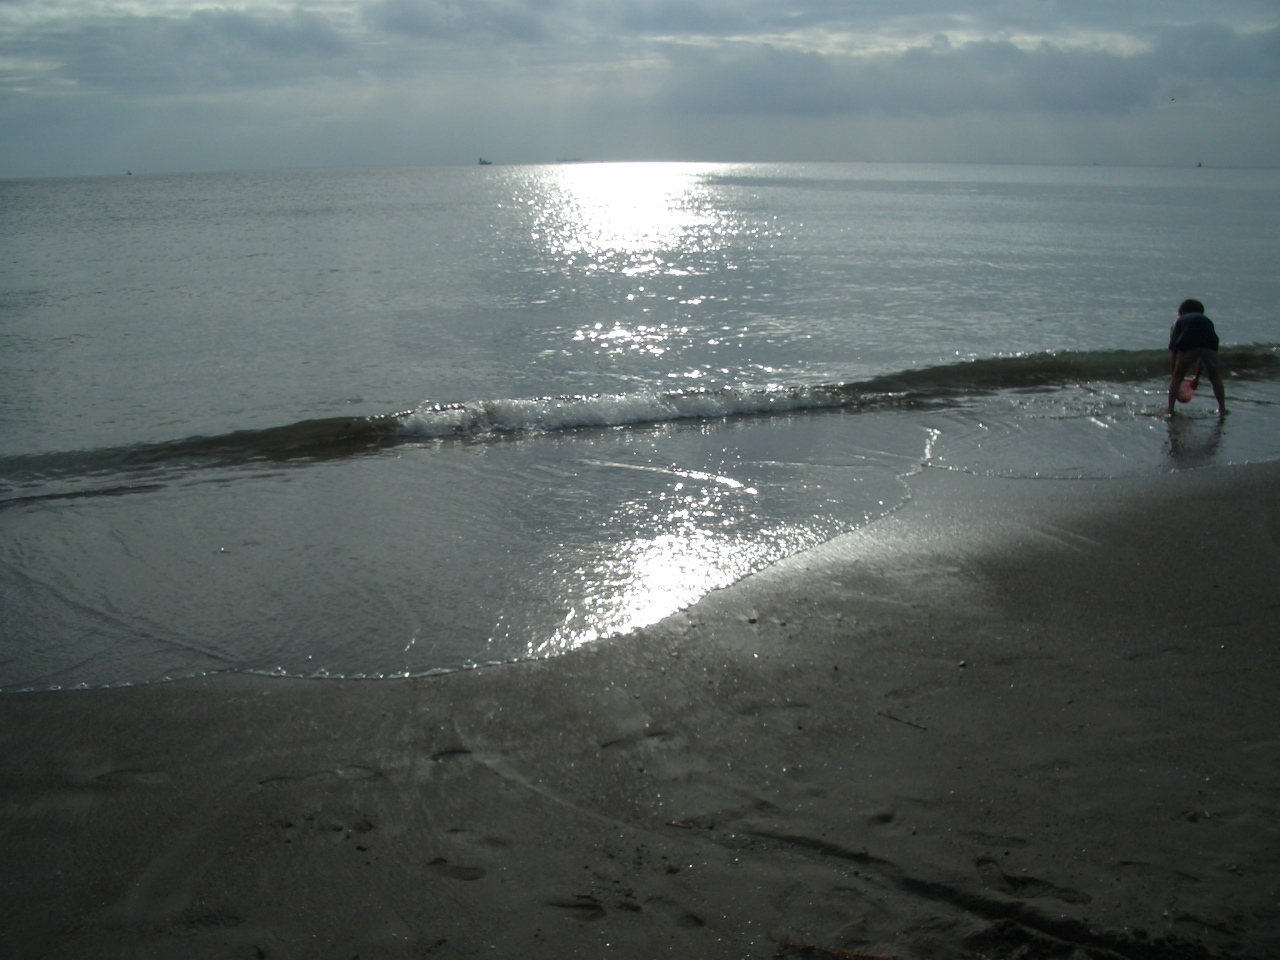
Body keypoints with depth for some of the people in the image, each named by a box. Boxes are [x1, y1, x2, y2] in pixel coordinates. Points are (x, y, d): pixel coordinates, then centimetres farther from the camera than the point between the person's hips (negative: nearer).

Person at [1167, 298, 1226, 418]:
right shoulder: (1206, 320, 38)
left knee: (1178, 377, 19)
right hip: (1209, 344, 2)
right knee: (1214, 376, 25)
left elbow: (1173, 349, 23)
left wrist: (1173, 371, 29)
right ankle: (1222, 409, 25)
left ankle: (1170, 409, 13)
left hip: (1187, 346, -2)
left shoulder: (1180, 321, 33)